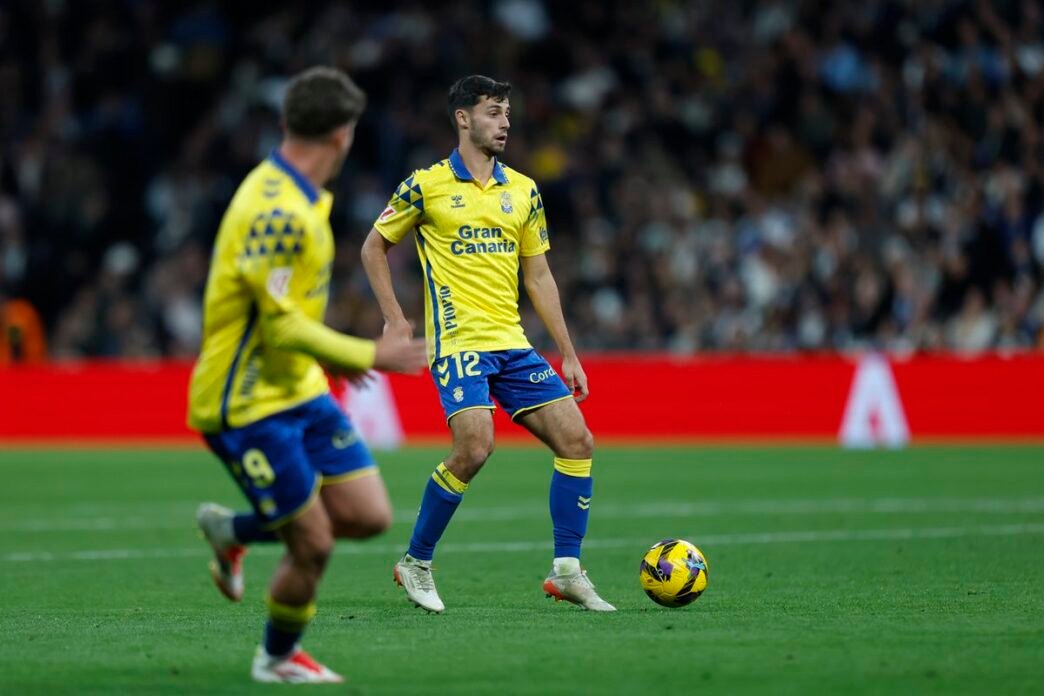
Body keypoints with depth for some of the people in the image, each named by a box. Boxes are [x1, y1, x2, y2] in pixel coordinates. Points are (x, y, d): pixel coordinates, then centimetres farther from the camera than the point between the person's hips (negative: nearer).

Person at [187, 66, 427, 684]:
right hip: (247, 404, -9)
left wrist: (337, 353, 23)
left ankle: (234, 530, 24)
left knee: (369, 516, 2)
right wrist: (368, 355, -17)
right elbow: (281, 326, -24)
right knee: (313, 546, -5)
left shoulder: (297, 199, 7)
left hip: (298, 390, 9)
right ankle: (279, 658, 22)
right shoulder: (279, 212, -25)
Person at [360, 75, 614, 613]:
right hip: (459, 342, -6)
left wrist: (569, 355, 12)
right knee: (475, 447, -22)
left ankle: (566, 570, 4)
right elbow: (373, 247, 9)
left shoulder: (523, 190, 12)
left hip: (513, 344, 6)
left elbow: (538, 276, 16)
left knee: (576, 440, -4)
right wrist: (394, 318, -1)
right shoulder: (426, 185, -1)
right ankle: (415, 564, -3)